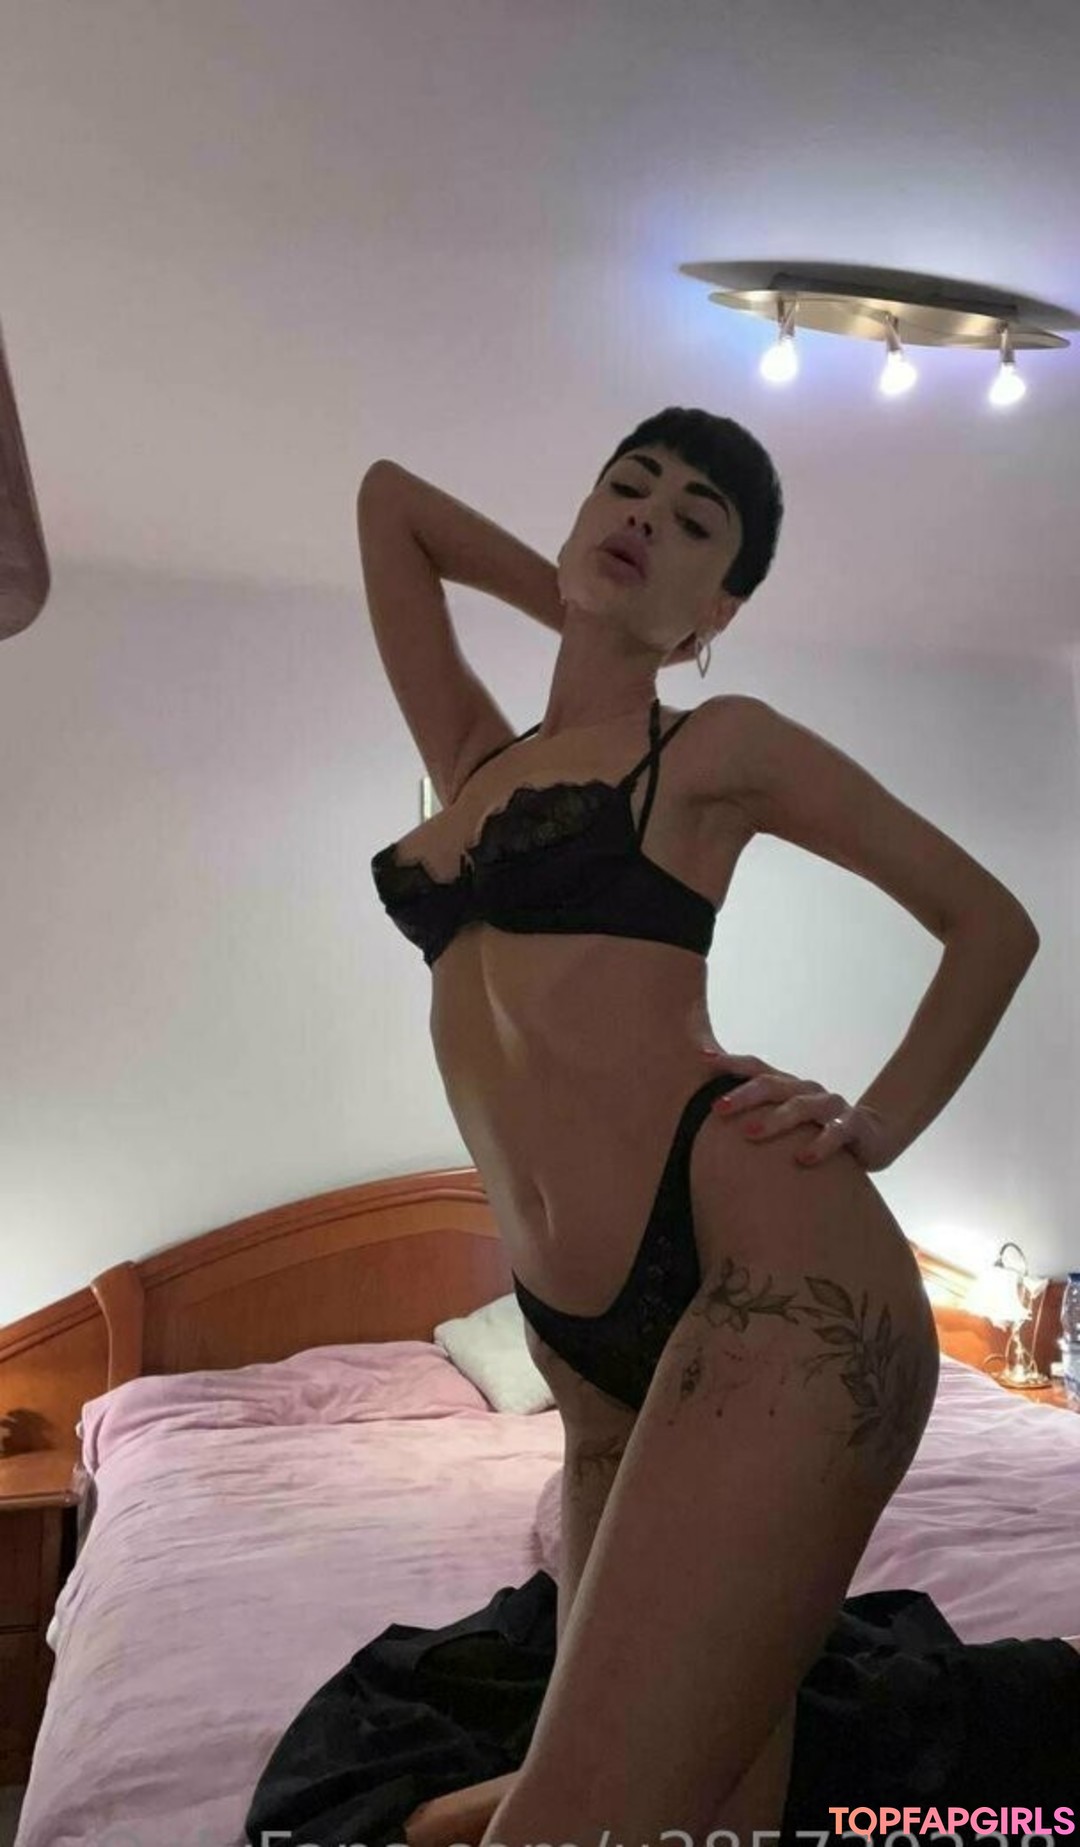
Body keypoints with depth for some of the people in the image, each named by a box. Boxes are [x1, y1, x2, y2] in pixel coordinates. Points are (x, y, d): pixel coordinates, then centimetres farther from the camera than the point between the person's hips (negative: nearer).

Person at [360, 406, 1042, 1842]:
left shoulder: (717, 743, 7)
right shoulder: (475, 757, 22)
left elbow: (993, 921, 12)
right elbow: (387, 497, 31)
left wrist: (881, 1123, 1)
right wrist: (578, 613, 27)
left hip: (767, 1270, -6)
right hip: (597, 1345, 6)